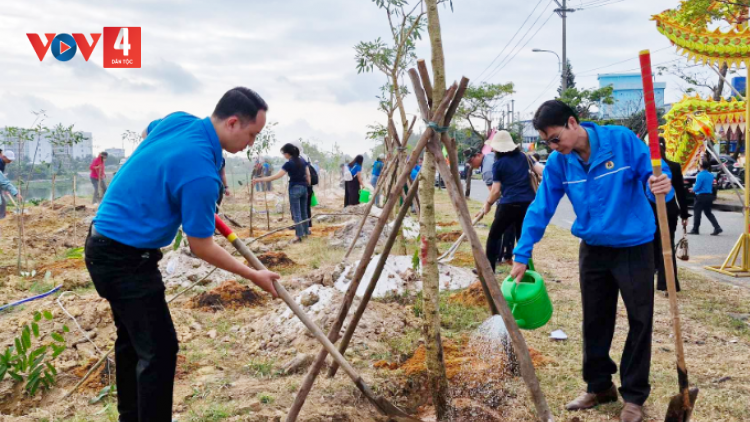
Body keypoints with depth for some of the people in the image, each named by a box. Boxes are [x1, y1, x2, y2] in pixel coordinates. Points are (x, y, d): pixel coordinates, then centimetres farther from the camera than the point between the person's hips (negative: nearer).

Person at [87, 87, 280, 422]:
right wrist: (253, 276, -6)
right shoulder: (202, 172, -26)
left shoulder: (178, 121, -1)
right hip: (126, 257, -10)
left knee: (133, 339, 21)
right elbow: (201, 248, -17)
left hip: (106, 244, 10)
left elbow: (147, 139, 23)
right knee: (159, 349, -4)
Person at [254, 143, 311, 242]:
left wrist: (261, 179, -18)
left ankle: (299, 235, -4)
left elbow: (277, 176, -19)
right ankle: (306, 231, 24)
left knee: (296, 213, -2)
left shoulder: (289, 164, -14)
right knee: (304, 211, 16)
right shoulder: (303, 160, 5)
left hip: (294, 189, -6)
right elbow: (308, 175, 8)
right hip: (304, 188, 7)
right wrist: (308, 186, 17)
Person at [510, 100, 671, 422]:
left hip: (634, 247, -3)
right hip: (593, 250, 4)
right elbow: (541, 208, -4)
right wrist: (522, 255, -7)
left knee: (639, 321, 5)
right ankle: (599, 386, 29)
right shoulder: (557, 163, -6)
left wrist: (660, 184, -35)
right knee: (594, 321, 12)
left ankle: (634, 395, 20)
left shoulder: (622, 140, -16)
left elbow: (651, 173, -9)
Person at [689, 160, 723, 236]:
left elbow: (696, 188, -16)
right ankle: (717, 228, 3)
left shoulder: (700, 175, -15)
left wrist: (693, 188, 8)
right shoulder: (711, 175, 9)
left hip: (701, 196, -8)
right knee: (708, 213, 14)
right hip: (709, 196, 8)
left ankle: (695, 230, 10)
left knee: (697, 213, 3)